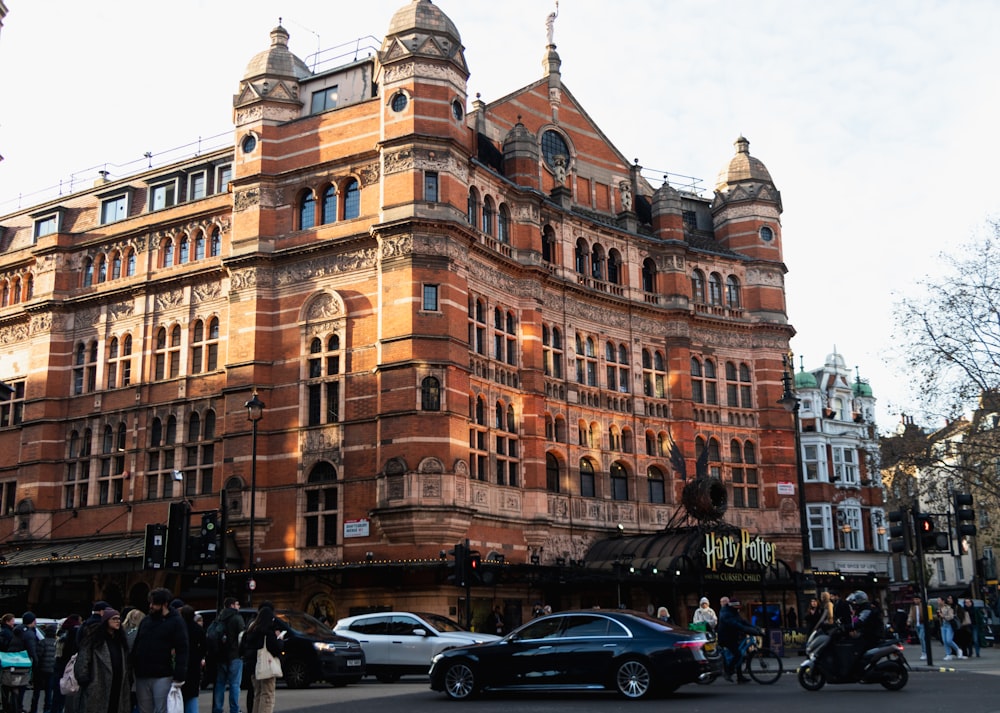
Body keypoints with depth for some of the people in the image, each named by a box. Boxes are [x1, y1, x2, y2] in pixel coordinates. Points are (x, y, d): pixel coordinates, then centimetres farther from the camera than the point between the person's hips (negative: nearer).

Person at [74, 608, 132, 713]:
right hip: (97, 688, -6)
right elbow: (83, 660, -7)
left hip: (118, 688, 6)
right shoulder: (94, 638, -3)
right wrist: (84, 680, -11)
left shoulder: (120, 639, 18)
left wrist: (129, 682, 15)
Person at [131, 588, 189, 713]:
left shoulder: (175, 622, -3)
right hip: (142, 676, 6)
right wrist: (132, 668, 10)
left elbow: (182, 651, -9)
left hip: (162, 676, -6)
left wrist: (179, 677, -17)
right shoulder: (145, 621, 14)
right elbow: (136, 647, 19)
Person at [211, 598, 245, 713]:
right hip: (234, 656, -6)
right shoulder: (237, 618, -7)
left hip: (220, 656, 6)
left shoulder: (219, 618, 12)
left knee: (219, 683, 11)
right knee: (234, 684, -2)